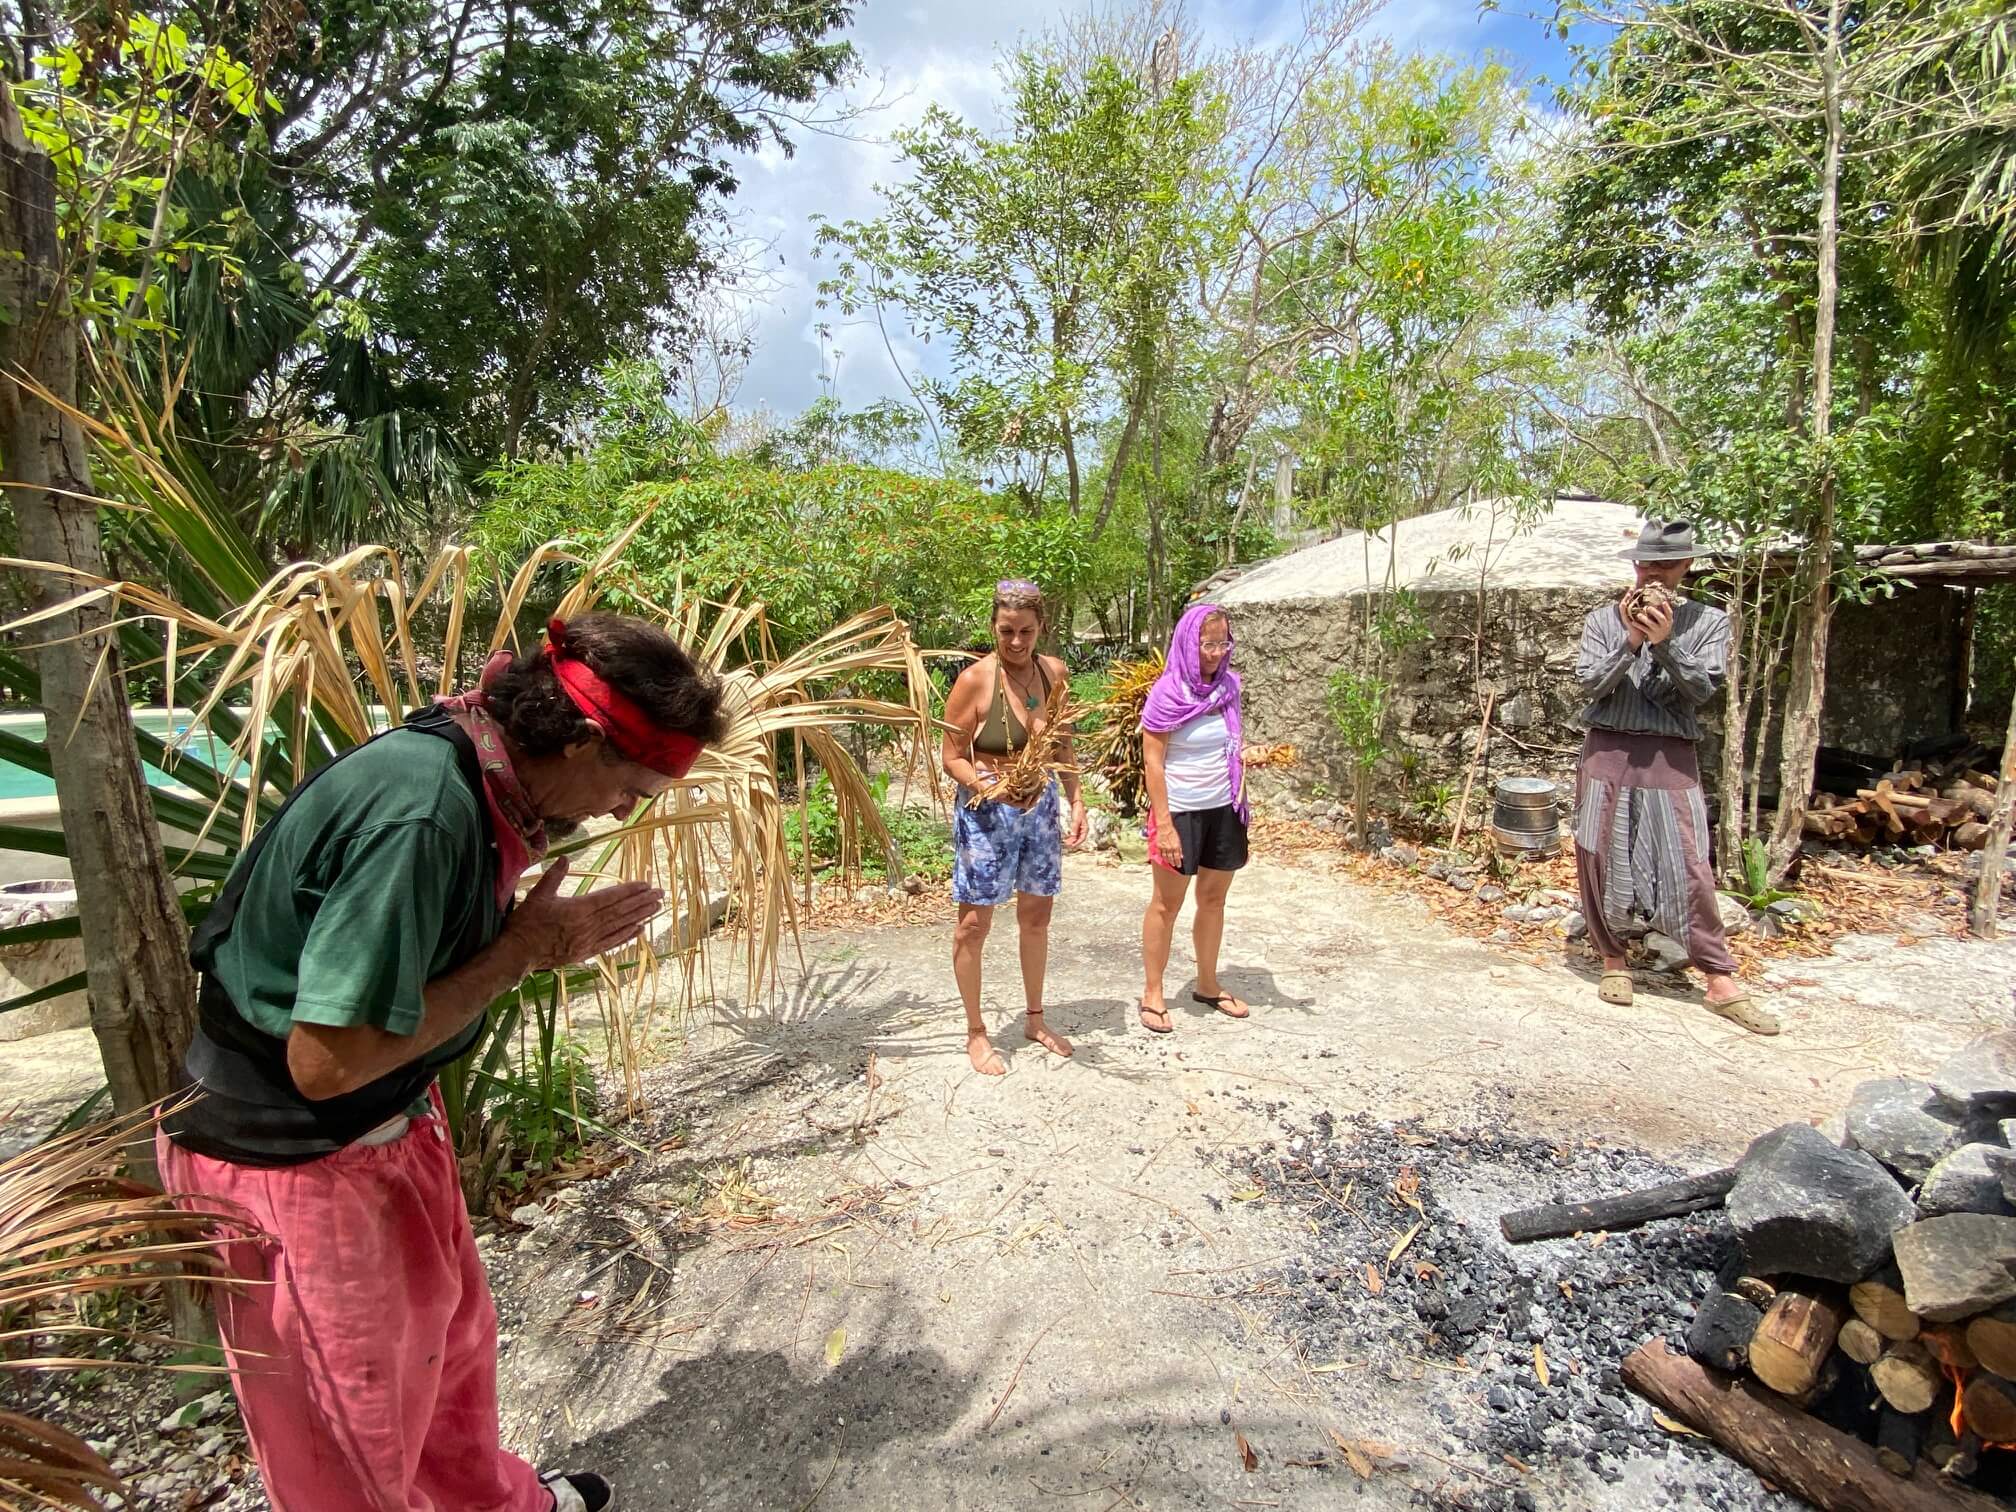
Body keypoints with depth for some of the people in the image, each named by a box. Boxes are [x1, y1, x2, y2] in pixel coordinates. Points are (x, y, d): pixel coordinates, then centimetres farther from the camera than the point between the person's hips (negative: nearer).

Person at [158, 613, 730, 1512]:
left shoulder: (469, 769, -5)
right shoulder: (423, 816, -33)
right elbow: (326, 1061, -28)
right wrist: (524, 952, -23)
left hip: (390, 1122, 9)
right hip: (286, 1157, -8)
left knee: (451, 1332, 26)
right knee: (356, 1439, 13)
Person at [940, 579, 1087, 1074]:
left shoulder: (1053, 671, 1)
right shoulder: (975, 680, -15)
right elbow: (952, 758, -11)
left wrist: (1076, 801, 8)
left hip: (1041, 807, 5)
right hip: (985, 813, -5)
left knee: (1036, 914, 15)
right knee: (975, 921, 2)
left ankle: (1035, 1020, 34)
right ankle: (976, 1033, 20)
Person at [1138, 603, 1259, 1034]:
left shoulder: (1229, 686, 2)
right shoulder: (1169, 693, -13)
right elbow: (1153, 761, -13)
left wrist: (1246, 755, -7)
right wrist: (1164, 825, -17)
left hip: (1224, 810, 5)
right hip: (1180, 811, -5)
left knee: (1213, 899, 15)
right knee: (1167, 904, 6)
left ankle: (1208, 985, 31)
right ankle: (1153, 994, 18)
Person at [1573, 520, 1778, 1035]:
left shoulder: (1709, 621, 5)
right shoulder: (1603, 618, 6)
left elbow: (1702, 689, -6)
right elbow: (1591, 682, -4)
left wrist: (1664, 643, -18)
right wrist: (1631, 641, -17)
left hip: (1670, 758, -1)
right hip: (1608, 752, 1)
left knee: (1690, 870, -2)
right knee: (1599, 860, 5)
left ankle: (1722, 983, 7)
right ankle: (1613, 961, 21)